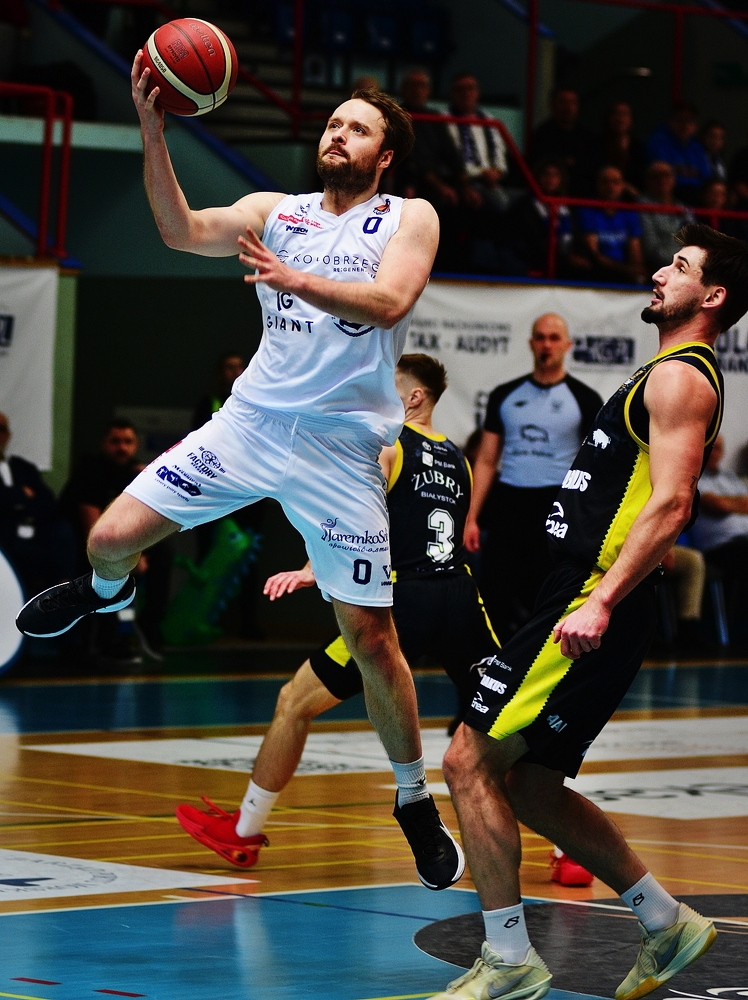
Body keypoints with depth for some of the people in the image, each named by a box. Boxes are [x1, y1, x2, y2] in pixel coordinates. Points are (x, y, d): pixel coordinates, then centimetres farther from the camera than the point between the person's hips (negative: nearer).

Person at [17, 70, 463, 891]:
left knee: (370, 637, -3)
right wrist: (152, 130, -21)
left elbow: (389, 301, -20)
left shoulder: (410, 219, 0)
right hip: (250, 424, 3)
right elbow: (184, 232, -10)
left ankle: (415, 801, 15)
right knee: (111, 537, -3)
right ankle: (106, 591, 37)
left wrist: (297, 281, -35)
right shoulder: (273, 210, 7)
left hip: (341, 449, -3)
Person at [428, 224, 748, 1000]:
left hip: (590, 607, -10)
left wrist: (600, 604, -29)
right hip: (582, 599, 10)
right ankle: (666, 924, 20)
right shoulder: (670, 376, 22)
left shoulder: (681, 378, -10)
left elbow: (670, 504, -21)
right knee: (528, 784, 13)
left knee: (470, 761, -11)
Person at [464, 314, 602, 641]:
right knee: (492, 601, -1)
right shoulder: (505, 395, 11)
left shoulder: (584, 399, 3)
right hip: (508, 505, 3)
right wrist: (471, 518, 2)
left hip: (557, 506, -3)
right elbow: (486, 461, 11)